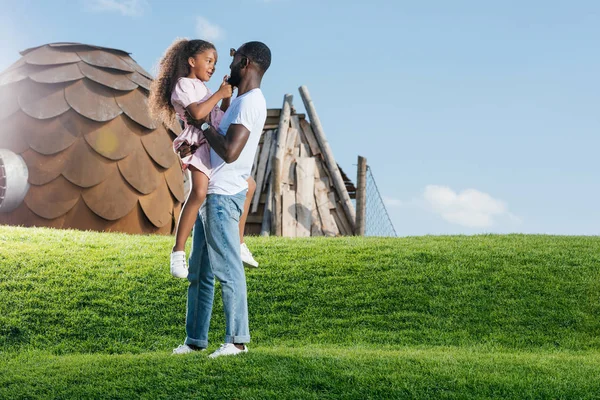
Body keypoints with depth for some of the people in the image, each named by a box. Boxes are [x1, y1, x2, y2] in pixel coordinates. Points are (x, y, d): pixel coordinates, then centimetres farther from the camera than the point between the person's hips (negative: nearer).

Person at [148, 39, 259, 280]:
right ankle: (178, 252, -30)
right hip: (200, 145, -10)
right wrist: (219, 94, -11)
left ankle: (239, 244, 24)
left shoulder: (202, 88, 24)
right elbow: (197, 113, -21)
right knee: (199, 192, -31)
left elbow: (222, 114, 25)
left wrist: (227, 96, 11)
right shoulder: (183, 85, -3)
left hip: (219, 147, 10)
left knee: (248, 185, 17)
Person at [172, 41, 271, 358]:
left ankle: (237, 340, 1)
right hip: (210, 194, 11)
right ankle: (195, 339, 20)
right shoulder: (241, 100, 17)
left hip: (223, 196, -11)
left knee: (227, 269, -6)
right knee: (199, 270, 13)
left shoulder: (250, 103, -15)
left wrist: (203, 124, -11)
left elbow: (230, 151, -25)